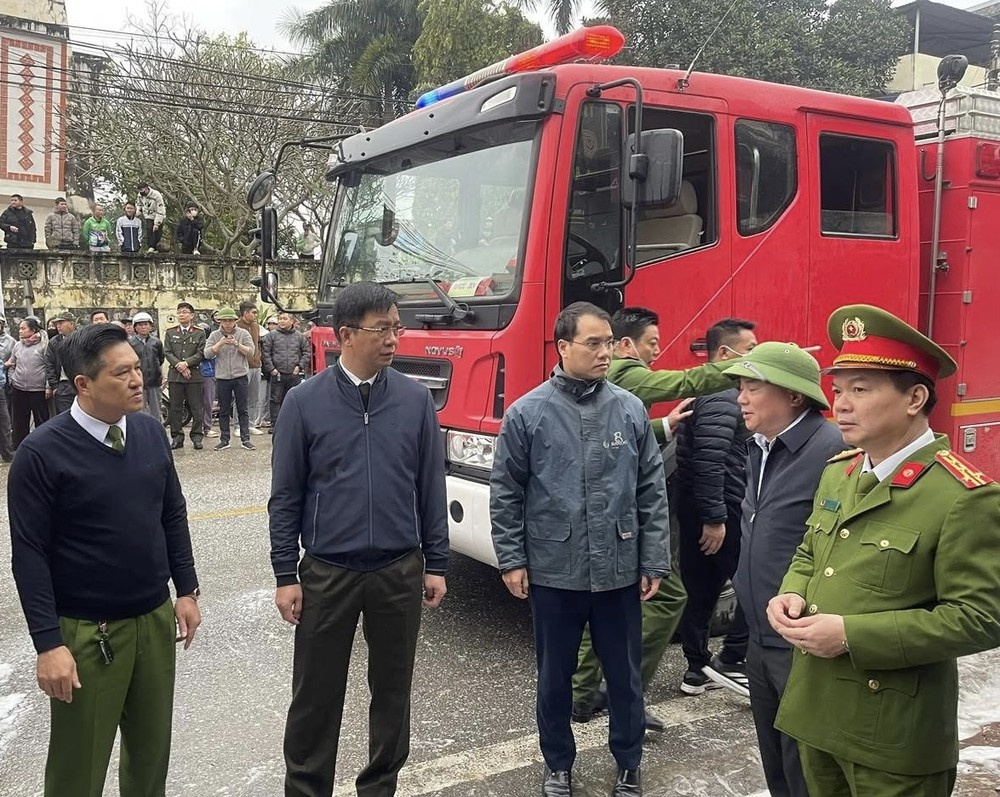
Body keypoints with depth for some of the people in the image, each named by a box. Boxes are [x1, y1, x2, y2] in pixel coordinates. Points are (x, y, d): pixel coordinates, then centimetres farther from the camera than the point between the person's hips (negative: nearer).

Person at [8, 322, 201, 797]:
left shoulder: (150, 432, 0)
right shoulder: (42, 452, -15)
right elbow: (29, 554, -13)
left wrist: (186, 591, 8)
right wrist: (48, 643, -15)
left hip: (155, 619, 4)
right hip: (86, 631, -4)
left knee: (153, 748, 16)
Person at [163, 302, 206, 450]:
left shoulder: (199, 333, 6)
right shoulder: (170, 332, 12)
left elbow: (201, 353, -2)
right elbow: (167, 352, 3)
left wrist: (186, 363, -14)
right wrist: (179, 366, -10)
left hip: (194, 375, -2)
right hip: (175, 375, 2)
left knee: (196, 408, 0)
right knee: (175, 408, 3)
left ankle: (197, 437, 7)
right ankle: (177, 437, 10)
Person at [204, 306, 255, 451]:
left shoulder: (243, 334, 2)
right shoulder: (215, 335, 5)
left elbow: (250, 351, -6)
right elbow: (207, 354, -6)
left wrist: (237, 344, -19)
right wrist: (220, 343, -17)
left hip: (240, 377, -1)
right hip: (222, 378, 1)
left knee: (242, 410, 2)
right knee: (224, 411, 8)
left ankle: (245, 439, 5)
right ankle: (224, 440, 14)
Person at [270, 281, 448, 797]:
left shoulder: (416, 400, -1)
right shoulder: (304, 401, -5)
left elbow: (431, 488, 4)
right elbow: (285, 496, -1)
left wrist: (435, 565, 4)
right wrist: (285, 575, -3)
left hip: (400, 571, 2)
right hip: (327, 573, -1)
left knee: (392, 690, 14)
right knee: (316, 695, 10)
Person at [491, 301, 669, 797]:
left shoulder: (631, 410, 0)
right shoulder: (526, 413, -6)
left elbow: (652, 491, 3)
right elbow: (505, 493, -1)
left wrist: (654, 562, 2)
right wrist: (511, 561, -3)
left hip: (620, 571, 1)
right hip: (553, 573, -1)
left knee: (624, 675, 14)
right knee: (554, 676, 14)